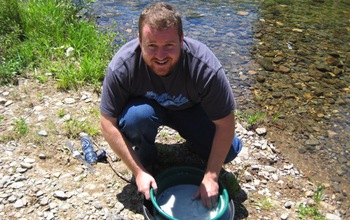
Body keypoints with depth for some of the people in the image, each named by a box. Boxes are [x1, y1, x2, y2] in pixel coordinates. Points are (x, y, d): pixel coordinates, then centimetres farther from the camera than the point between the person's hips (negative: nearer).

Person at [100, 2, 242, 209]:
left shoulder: (205, 67, -34)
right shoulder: (122, 66, -32)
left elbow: (226, 124, -25)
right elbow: (108, 124, -23)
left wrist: (211, 177, -24)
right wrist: (139, 171, -24)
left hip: (190, 109, 0)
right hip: (148, 106, 0)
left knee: (230, 150, -19)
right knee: (136, 115, -35)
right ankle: (145, 154, -2)